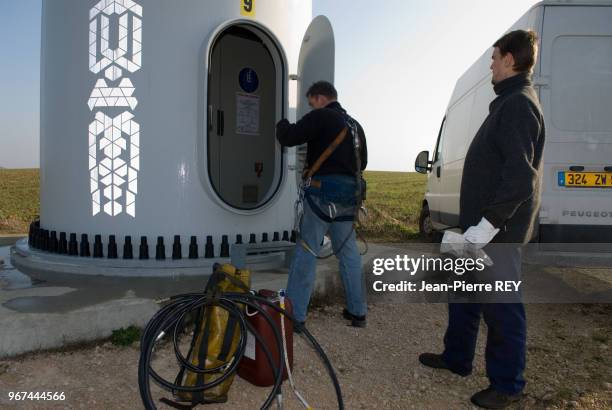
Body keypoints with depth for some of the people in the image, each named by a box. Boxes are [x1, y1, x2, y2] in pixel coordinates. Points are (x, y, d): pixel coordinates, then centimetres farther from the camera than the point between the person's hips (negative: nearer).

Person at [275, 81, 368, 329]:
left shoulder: (321, 117, -5)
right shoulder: (355, 125, 20)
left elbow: (288, 138, -11)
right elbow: (362, 162, 28)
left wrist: (282, 124, 9)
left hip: (323, 192, -7)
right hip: (348, 195, 7)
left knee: (306, 252, -3)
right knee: (349, 253, 13)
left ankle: (294, 315, -1)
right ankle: (357, 312, 19)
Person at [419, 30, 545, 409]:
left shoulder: (519, 105, -15)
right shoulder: (510, 103, 17)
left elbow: (521, 177, -25)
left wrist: (489, 223, -23)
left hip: (497, 232, -10)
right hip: (481, 225, 10)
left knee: (500, 307, 2)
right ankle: (456, 358, 35)